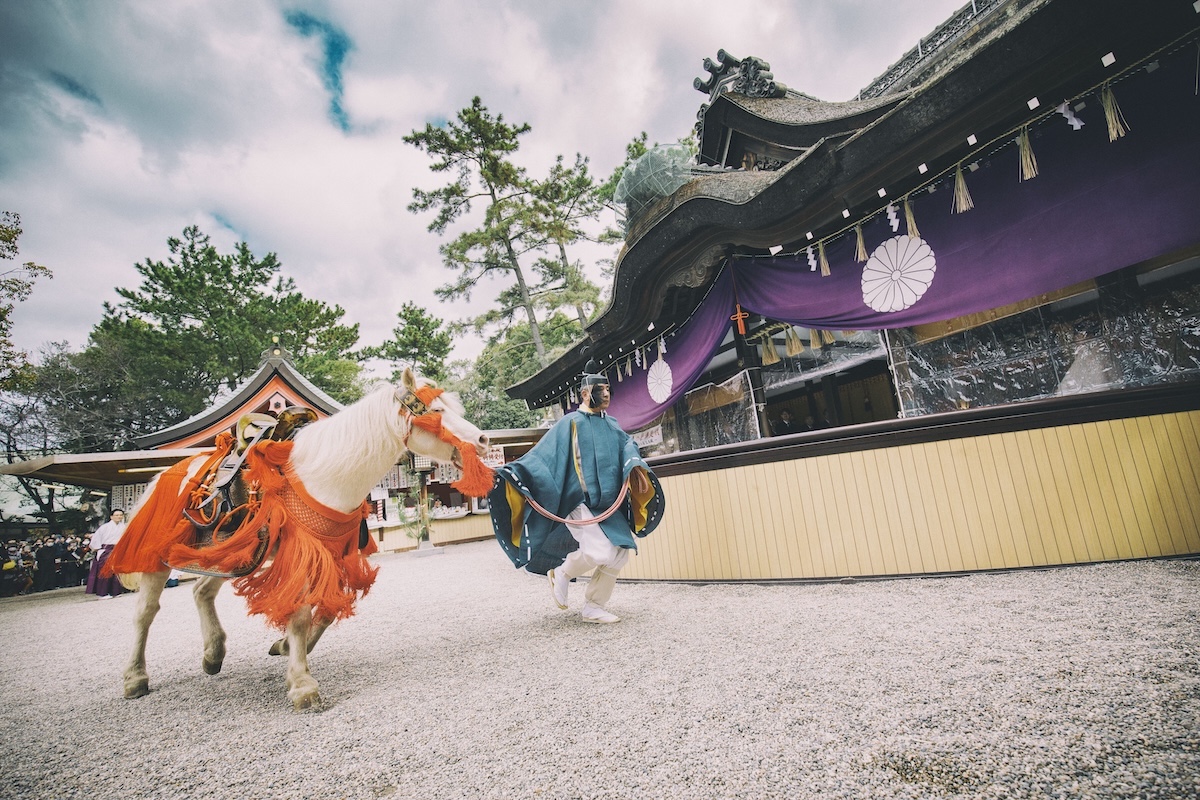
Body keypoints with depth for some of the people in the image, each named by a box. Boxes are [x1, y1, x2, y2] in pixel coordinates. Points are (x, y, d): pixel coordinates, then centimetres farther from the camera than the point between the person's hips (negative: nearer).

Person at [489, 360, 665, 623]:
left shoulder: (611, 424, 16)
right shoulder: (571, 423, -2)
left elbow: (627, 446, 1)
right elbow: (541, 455, -9)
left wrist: (636, 467, -22)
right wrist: (514, 474, -23)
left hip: (609, 505, 7)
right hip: (580, 503, -6)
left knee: (618, 556, 3)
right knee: (600, 552, -21)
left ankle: (593, 608, 20)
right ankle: (561, 573, 8)